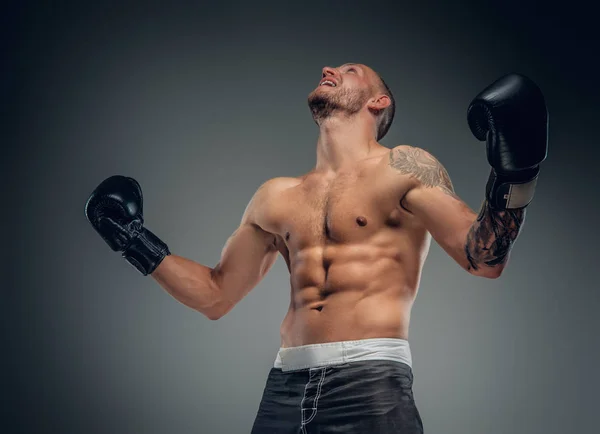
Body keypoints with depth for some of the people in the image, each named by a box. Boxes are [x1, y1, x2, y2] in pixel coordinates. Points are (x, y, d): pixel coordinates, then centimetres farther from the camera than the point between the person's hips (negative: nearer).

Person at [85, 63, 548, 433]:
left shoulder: (402, 168, 4)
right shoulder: (277, 197, 19)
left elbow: (484, 259, -4)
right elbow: (216, 294, 26)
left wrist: (513, 177, -19)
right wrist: (138, 244, 21)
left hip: (370, 384, -5)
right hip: (284, 388, 5)